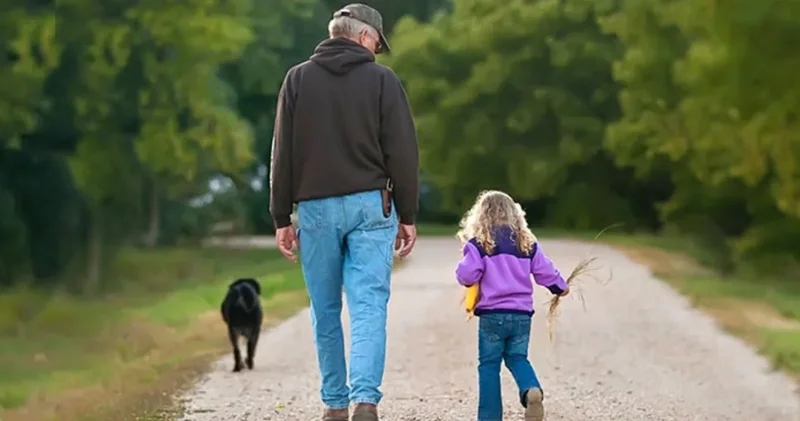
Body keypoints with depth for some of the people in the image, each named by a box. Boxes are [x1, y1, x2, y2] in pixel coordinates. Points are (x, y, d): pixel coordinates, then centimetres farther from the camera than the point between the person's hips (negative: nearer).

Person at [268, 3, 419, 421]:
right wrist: (407, 216, 5)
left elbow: (282, 155, 4)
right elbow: (402, 153, -1)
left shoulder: (297, 78, 6)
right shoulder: (382, 79, 1)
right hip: (370, 206, -2)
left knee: (326, 312, 11)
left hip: (315, 209, 2)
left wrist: (282, 219, 7)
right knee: (368, 306, -5)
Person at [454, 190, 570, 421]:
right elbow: (544, 271, 11)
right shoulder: (527, 243, 8)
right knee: (517, 358, 17)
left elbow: (467, 274, -12)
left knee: (489, 365, 6)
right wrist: (560, 286, 30)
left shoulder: (478, 244, -5)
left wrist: (463, 270, 12)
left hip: (492, 314, -3)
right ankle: (532, 389, -14)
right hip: (522, 314, 4)